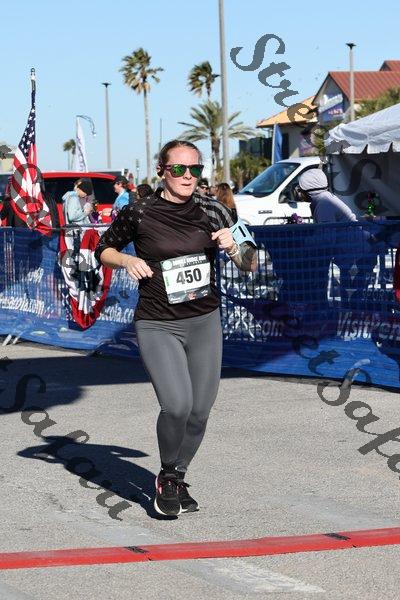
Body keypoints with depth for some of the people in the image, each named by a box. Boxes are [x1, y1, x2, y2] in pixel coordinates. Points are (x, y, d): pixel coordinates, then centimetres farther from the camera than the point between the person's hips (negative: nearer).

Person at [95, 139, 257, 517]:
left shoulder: (213, 213, 2)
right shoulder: (139, 214, -6)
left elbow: (249, 266, 7)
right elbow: (103, 250, 9)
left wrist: (233, 247, -14)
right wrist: (127, 261, -10)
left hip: (205, 323, 4)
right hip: (157, 326, -4)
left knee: (199, 411, 6)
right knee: (177, 405, -20)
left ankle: (178, 478, 30)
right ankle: (167, 476, 6)